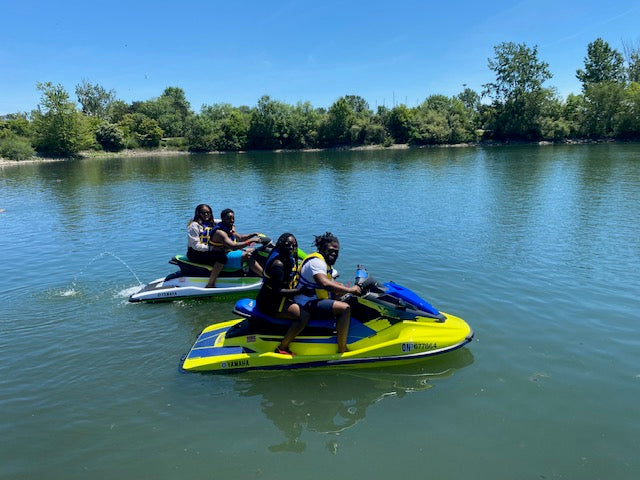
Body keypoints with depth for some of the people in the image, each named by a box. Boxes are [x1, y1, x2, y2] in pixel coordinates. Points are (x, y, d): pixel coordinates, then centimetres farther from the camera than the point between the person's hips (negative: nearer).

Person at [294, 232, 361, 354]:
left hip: (314, 299, 11)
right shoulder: (316, 261, -18)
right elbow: (325, 284, -34)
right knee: (345, 308, -25)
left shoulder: (325, 261, 15)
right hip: (308, 304, -11)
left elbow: (331, 282, 22)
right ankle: (341, 351, -21)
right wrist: (349, 290, -31)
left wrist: (349, 287, 7)